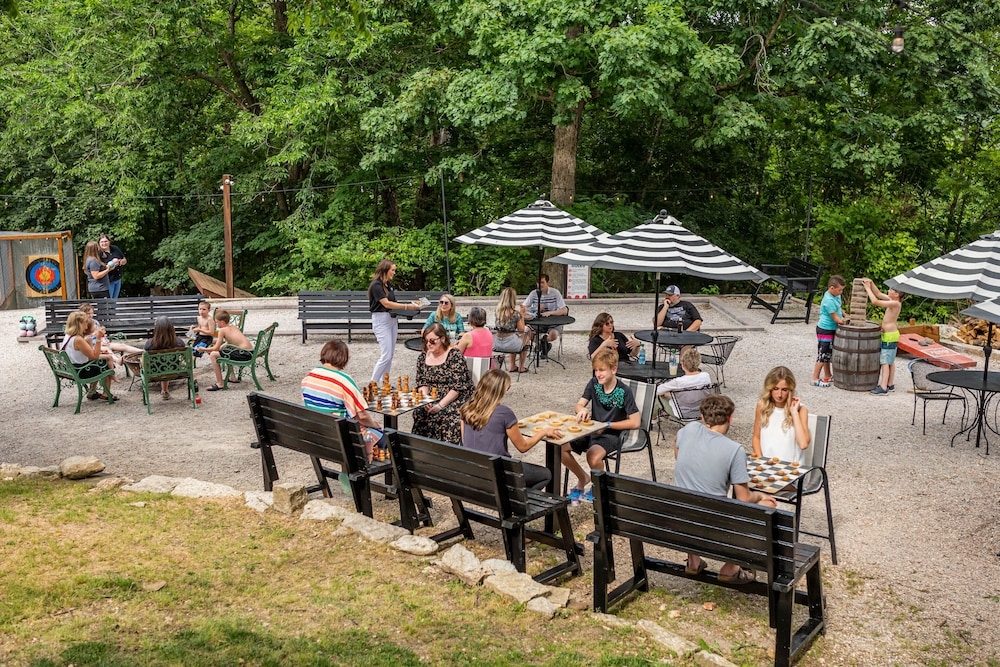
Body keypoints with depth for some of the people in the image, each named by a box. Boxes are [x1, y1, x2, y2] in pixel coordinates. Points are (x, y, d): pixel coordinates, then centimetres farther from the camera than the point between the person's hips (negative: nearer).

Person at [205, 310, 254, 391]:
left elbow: (216, 348, -2)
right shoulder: (233, 327, 18)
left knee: (213, 355, -5)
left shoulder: (222, 330, -3)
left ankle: (219, 384, -4)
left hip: (243, 354, -9)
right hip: (249, 352, 9)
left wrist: (204, 349, 13)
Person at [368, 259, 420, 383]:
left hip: (392, 319, 9)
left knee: (390, 355, 9)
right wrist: (407, 306, -21)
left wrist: (411, 305, 1)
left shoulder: (387, 285, 14)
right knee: (386, 355, -11)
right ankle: (373, 384, -3)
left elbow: (392, 303, 13)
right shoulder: (376, 285, -13)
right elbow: (386, 303, -19)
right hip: (381, 320, -9)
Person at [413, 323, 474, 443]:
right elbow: (421, 383, 8)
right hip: (431, 399, 5)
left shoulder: (455, 356, -11)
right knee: (419, 412, -24)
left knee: (449, 417, -32)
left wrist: (441, 405, -21)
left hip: (456, 398, -5)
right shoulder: (423, 357, 8)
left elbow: (458, 386, -16)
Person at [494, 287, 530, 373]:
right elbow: (521, 330, -4)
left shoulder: (498, 310, -1)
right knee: (526, 336, 28)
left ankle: (513, 366, 40)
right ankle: (521, 367, 34)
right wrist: (522, 316, 6)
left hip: (497, 344, 5)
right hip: (510, 344, -5)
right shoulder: (515, 313, -16)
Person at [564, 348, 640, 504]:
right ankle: (583, 478, 10)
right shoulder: (594, 383, 0)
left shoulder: (624, 392, -14)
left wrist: (607, 425, -15)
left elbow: (634, 422, -15)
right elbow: (578, 406, 2)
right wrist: (582, 410, -24)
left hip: (611, 434, -5)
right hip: (591, 431, 5)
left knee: (593, 456, -36)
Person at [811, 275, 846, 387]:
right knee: (822, 355, -5)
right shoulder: (829, 301, -25)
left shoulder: (835, 295, 3)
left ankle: (827, 376, 31)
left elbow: (839, 307, 20)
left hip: (831, 329, 10)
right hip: (825, 330, -10)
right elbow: (835, 318, -21)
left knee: (827, 355, 19)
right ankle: (815, 379, 1)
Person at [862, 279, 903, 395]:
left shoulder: (895, 303, -22)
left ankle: (883, 388, -11)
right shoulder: (892, 300, 4)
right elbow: (878, 294, 13)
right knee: (890, 361, 16)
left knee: (885, 362, -10)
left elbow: (875, 301, -27)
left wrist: (868, 288, -19)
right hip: (890, 335, 10)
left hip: (890, 336, -10)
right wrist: (871, 283, 0)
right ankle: (890, 384, 24)